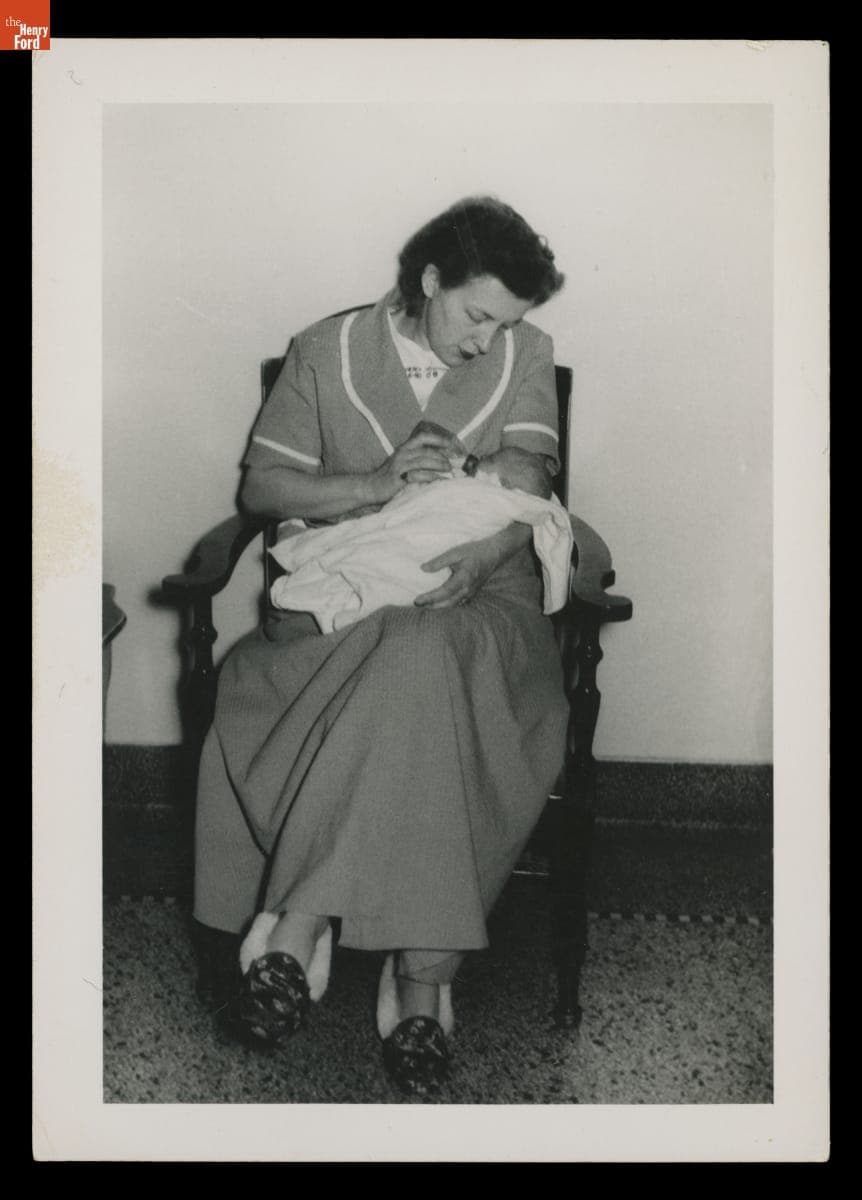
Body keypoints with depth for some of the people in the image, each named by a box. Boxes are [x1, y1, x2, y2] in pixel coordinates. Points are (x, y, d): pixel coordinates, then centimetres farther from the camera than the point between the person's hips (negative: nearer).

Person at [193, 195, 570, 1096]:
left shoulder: (527, 355, 10)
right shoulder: (326, 352, 7)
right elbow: (261, 486, 5)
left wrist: (477, 559, -23)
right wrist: (373, 485, -12)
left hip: (480, 596, 1)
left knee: (425, 658, -36)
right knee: (423, 687, -34)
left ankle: (302, 918, -32)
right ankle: (423, 980, -31)